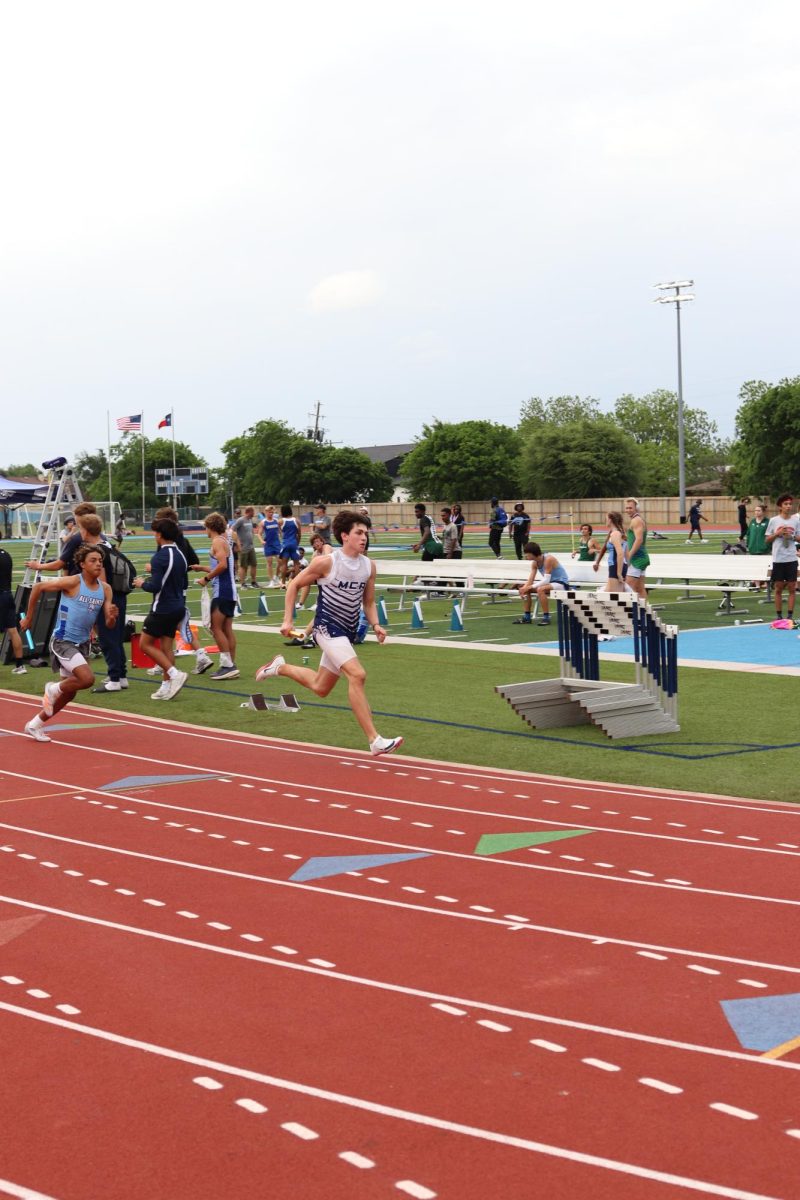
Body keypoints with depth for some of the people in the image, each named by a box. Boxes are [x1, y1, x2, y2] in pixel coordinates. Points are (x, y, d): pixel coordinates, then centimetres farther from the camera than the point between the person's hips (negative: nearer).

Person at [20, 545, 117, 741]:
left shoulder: (105, 589, 1)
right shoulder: (73, 582, -16)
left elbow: (109, 624, 1)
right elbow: (38, 587, -7)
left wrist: (112, 617, -23)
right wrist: (29, 617, -1)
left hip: (82, 643, 7)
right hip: (63, 641, -7)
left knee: (69, 693, 14)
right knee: (87, 679, -25)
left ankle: (35, 725, 31)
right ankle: (53, 690, 5)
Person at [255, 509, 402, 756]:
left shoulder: (369, 566, 2)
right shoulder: (326, 562, -13)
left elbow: (368, 602, 13)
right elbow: (294, 585, -1)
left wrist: (375, 625, -6)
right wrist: (288, 620, -6)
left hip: (347, 633, 7)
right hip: (327, 627, -7)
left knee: (320, 687, 19)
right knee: (357, 675, -26)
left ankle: (280, 667, 45)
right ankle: (375, 740, -26)